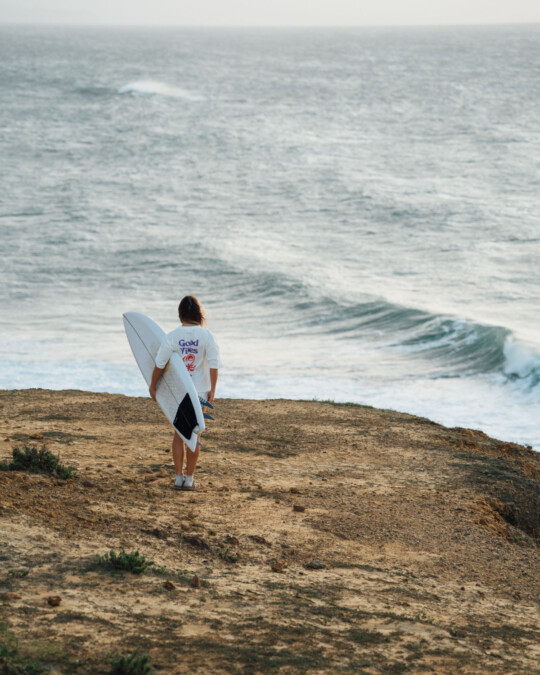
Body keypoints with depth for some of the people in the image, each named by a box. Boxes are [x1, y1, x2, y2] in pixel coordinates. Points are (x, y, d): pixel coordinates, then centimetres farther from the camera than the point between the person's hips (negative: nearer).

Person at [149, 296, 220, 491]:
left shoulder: (172, 336, -8)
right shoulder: (206, 335, -7)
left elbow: (160, 364, -8)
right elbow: (214, 364, -9)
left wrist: (152, 386, 6)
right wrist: (212, 390, -1)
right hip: (199, 390, 0)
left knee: (179, 433, 12)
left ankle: (179, 477, 12)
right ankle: (189, 479, 10)